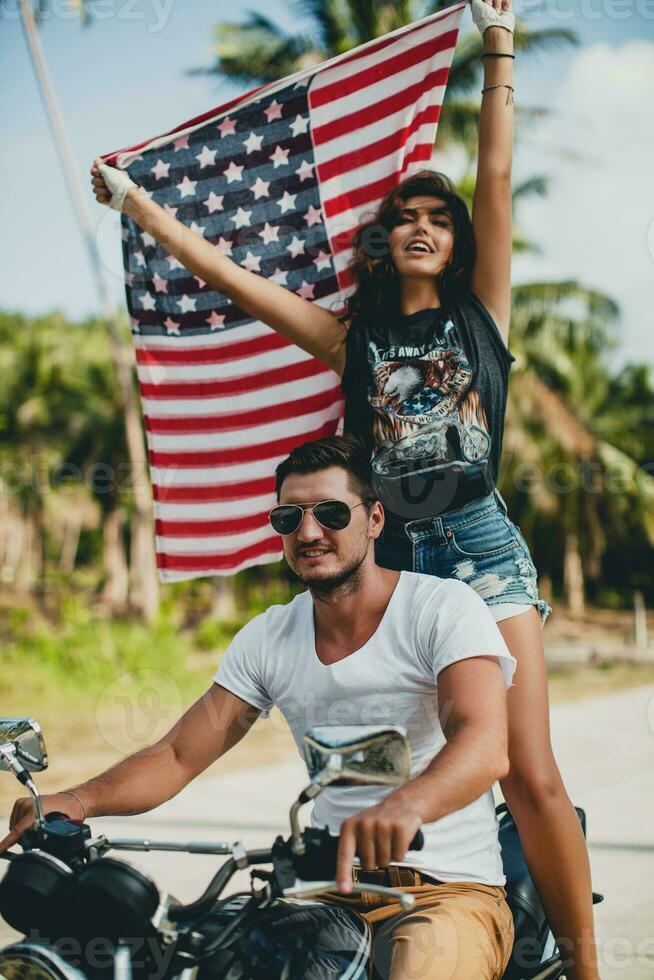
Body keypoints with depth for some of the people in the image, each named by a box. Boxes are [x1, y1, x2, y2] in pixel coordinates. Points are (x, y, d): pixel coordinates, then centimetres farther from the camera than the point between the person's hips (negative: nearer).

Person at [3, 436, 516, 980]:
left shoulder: (443, 607, -7)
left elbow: (486, 745, -24)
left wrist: (405, 805, -46)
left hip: (449, 890, -5)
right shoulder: (267, 638, 9)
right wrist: (79, 800, -15)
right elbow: (178, 756, 6)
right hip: (331, 888, 5)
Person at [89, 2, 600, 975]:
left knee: (531, 776, -9)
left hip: (481, 549, -2)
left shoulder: (481, 312, 10)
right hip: (390, 556, 2)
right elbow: (229, 275, 13)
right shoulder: (354, 335, 12)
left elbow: (496, 178, 5)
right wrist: (133, 201, 15)